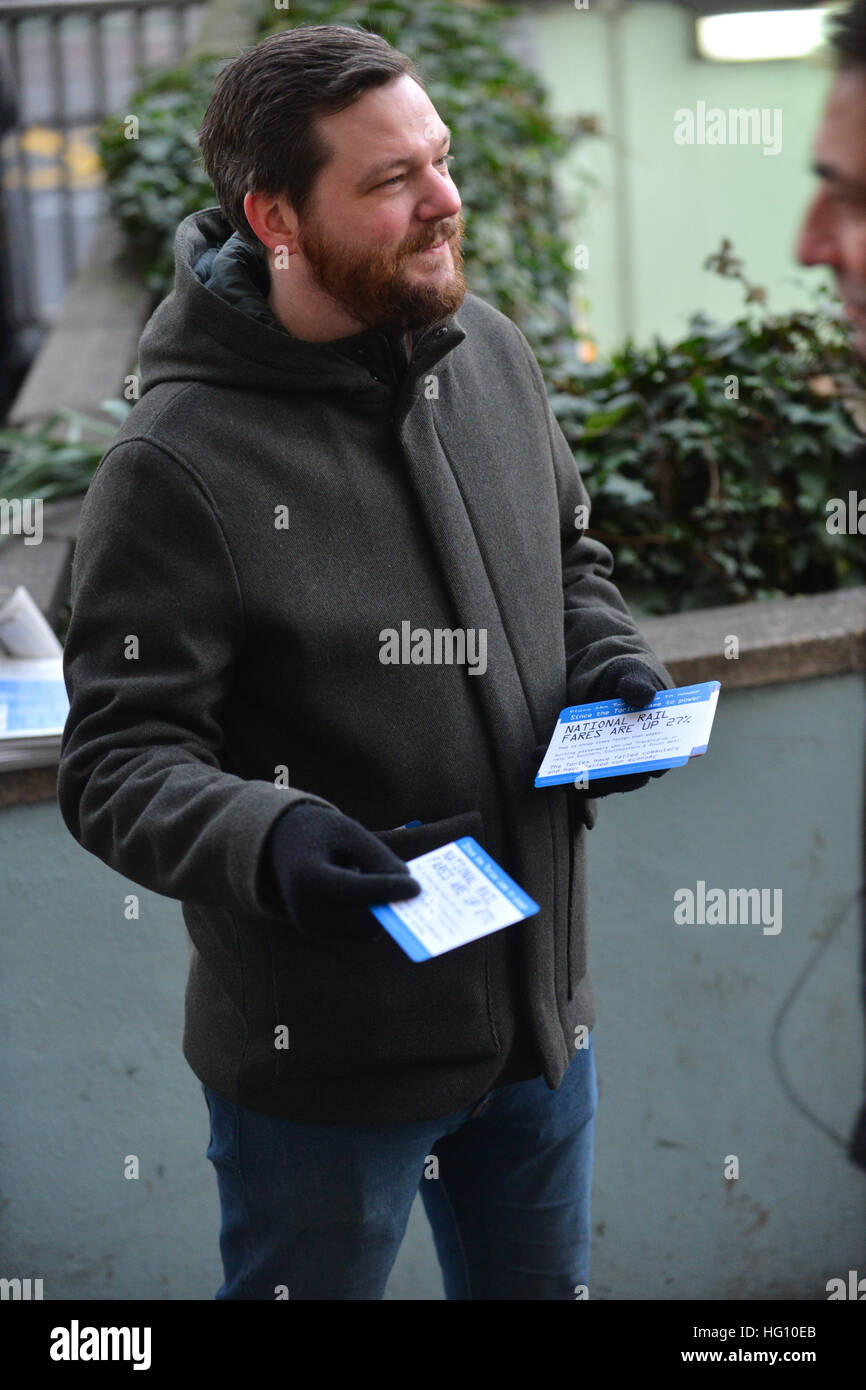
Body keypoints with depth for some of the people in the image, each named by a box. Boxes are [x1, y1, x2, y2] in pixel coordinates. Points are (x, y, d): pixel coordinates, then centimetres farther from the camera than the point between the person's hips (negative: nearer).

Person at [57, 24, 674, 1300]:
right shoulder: (180, 465, -21)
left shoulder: (490, 349, 0)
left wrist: (610, 665, -2)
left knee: (540, 1282, 24)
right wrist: (265, 839, -37)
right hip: (321, 1055, -6)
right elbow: (117, 764, -19)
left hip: (541, 1004, 6)